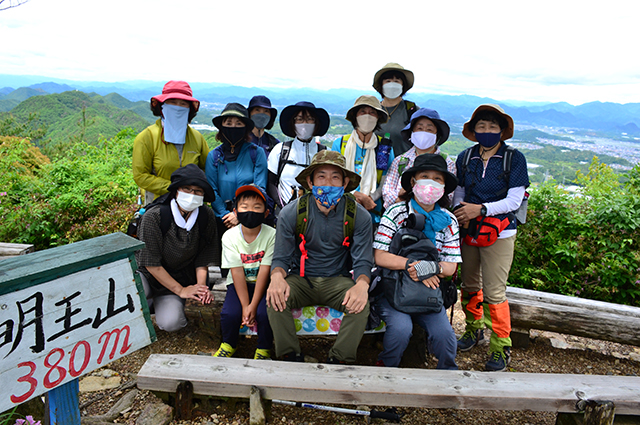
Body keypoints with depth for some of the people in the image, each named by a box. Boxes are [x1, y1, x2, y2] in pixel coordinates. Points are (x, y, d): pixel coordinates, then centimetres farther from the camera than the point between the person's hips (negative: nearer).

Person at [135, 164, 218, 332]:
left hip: (181, 278, 2)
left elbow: (203, 257, -2)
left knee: (170, 323, -18)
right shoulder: (154, 217, -22)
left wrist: (201, 285, -16)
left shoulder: (206, 217, -11)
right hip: (148, 274, -2)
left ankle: (167, 305, 16)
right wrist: (181, 290, -18)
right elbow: (151, 263, -18)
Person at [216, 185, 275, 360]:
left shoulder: (271, 235, -15)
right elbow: (237, 273, -13)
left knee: (265, 313, -25)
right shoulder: (229, 236, -10)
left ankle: (264, 349, 5)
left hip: (263, 284, -1)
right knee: (229, 313, -22)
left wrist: (253, 305, -20)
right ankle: (228, 344, 12)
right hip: (239, 284, 1)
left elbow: (264, 271, -17)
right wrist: (245, 306, -19)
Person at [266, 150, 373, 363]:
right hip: (300, 279, 0)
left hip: (337, 281, 0)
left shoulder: (359, 216, -9)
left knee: (361, 304, -28)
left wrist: (362, 284, -30)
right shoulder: (290, 213, -8)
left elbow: (363, 261, -6)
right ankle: (291, 358, -7)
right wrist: (277, 276, -29)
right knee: (275, 300, -28)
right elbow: (281, 257, -3)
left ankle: (339, 361, -7)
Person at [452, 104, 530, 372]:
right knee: (470, 285, 14)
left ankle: (501, 347, 12)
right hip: (468, 230, 4)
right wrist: (460, 210, -8)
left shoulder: (514, 159, -6)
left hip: (499, 232, -4)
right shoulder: (465, 158, 5)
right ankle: (474, 328, 37)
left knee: (494, 292, -4)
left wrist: (480, 209, -21)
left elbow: (513, 200, -10)